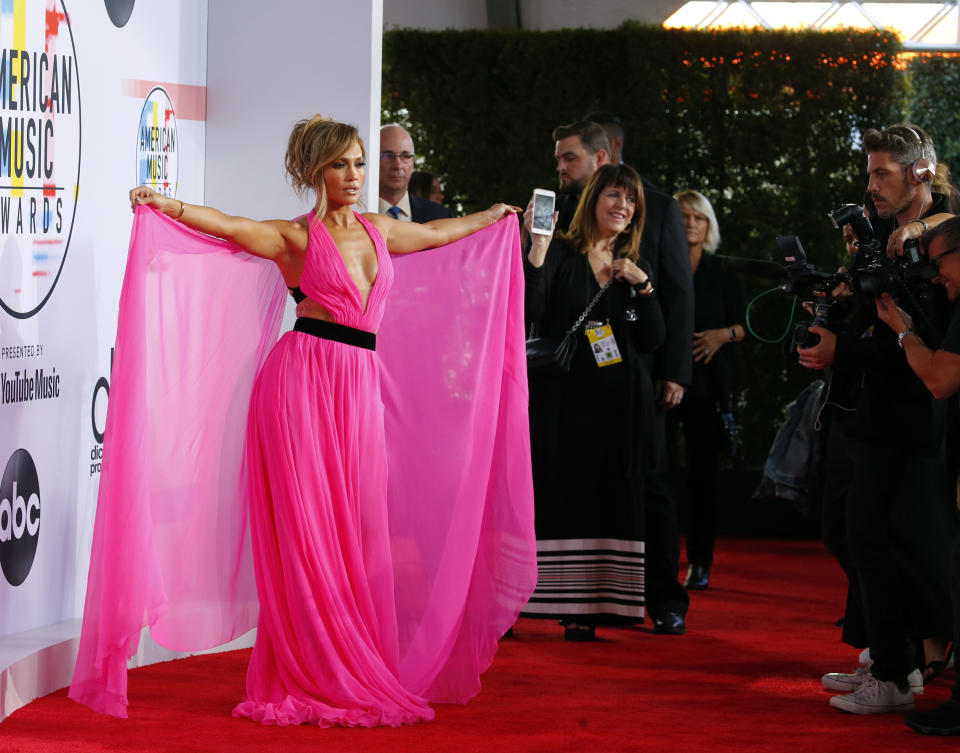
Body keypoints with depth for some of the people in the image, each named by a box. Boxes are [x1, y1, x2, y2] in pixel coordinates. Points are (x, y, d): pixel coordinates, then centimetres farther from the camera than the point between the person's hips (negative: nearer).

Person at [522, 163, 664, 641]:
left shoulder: (633, 267, 14)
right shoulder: (560, 254, 0)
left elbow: (653, 340, 7)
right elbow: (529, 311, -16)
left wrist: (643, 286, -6)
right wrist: (537, 248, -24)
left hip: (619, 404, 4)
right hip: (564, 399, -4)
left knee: (607, 498, 1)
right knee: (564, 491, -6)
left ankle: (585, 609, 3)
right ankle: (555, 599, -3)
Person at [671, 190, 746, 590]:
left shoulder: (723, 276, 9)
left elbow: (743, 325, 10)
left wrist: (723, 335, -10)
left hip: (707, 382, 0)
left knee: (702, 472, 0)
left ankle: (699, 562, 3)